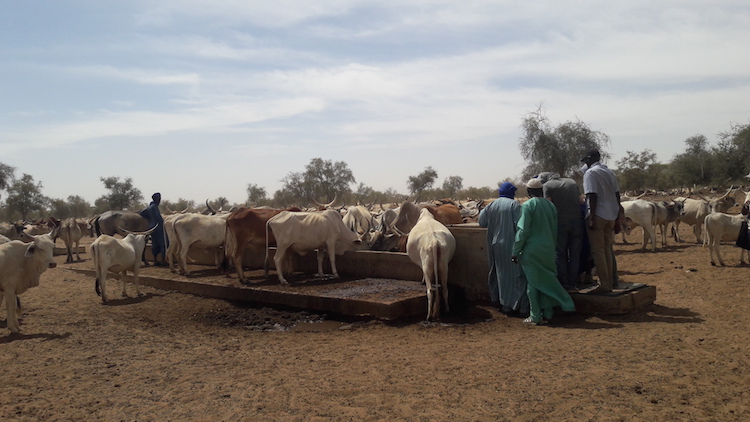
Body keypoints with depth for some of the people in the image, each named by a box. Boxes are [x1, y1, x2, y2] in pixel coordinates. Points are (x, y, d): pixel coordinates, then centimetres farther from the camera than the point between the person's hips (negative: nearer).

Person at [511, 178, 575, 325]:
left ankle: (535, 317, 5)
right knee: (548, 280, 13)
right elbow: (555, 230, 12)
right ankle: (548, 314, 17)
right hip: (548, 250, 5)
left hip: (532, 251, -5)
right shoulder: (550, 205, 8)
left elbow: (523, 230, -14)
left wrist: (515, 251, -10)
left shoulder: (527, 205, -11)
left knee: (533, 283, 2)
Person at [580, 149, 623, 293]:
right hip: (611, 215, 8)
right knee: (607, 250, 14)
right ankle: (610, 282, 16)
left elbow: (593, 196, -17)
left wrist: (592, 217, -17)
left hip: (598, 216, -8)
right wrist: (617, 211, 17)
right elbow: (617, 193, 13)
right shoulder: (609, 172, 14)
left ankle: (604, 285, -5)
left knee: (598, 251, -4)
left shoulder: (590, 173, -9)